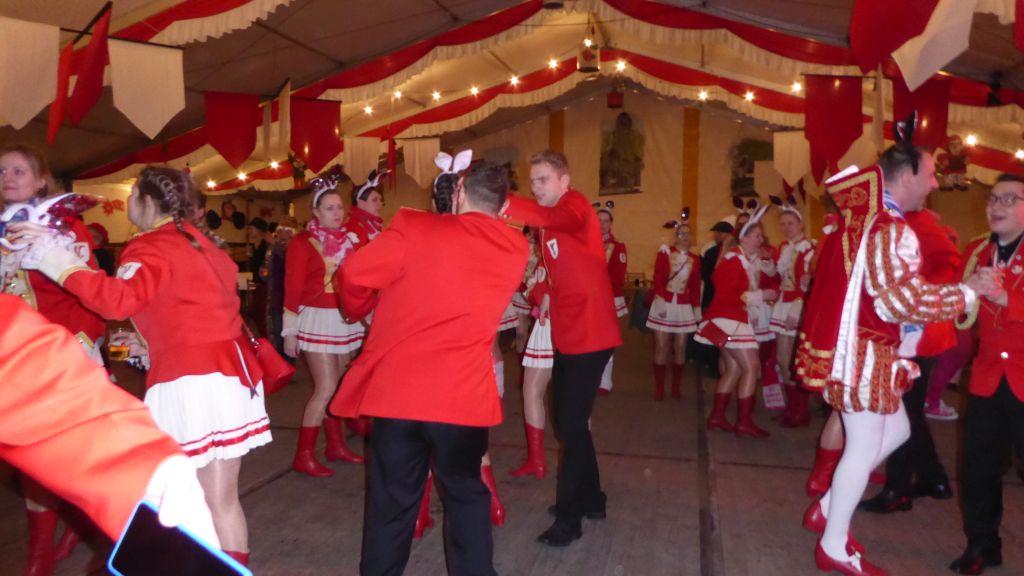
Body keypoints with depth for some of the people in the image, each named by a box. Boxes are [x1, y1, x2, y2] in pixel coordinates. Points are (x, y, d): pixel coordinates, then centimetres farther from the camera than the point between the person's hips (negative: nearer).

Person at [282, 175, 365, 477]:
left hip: (346, 320, 6)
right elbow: (292, 289, -9)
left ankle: (336, 445, 26)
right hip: (318, 319, -6)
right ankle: (303, 455, 4)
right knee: (326, 388, -8)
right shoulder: (303, 242, -8)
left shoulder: (349, 240, 9)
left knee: (338, 386, 13)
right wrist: (289, 332, -10)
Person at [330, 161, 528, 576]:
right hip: (462, 394, 1)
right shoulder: (516, 249, 4)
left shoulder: (414, 226, -4)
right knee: (466, 495, 21)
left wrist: (356, 310, 12)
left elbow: (353, 275, -7)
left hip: (395, 387, -1)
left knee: (391, 500, 15)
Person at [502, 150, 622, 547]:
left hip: (590, 334, -9)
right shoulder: (552, 219, 15)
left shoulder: (575, 207, -12)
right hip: (567, 333, 9)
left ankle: (569, 518, 8)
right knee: (568, 420, 16)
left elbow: (547, 217, -36)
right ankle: (591, 499, 32)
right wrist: (547, 301, 1)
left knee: (572, 423, -6)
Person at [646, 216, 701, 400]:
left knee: (680, 348, 6)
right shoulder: (665, 253, -2)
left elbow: (695, 287, 9)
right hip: (664, 305, -3)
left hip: (684, 308, 3)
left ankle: (676, 389, 16)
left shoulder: (695, 259, 7)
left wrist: (697, 310, 7)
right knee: (661, 347, -1)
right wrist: (661, 303, -16)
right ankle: (659, 389, 6)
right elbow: (658, 280, -7)